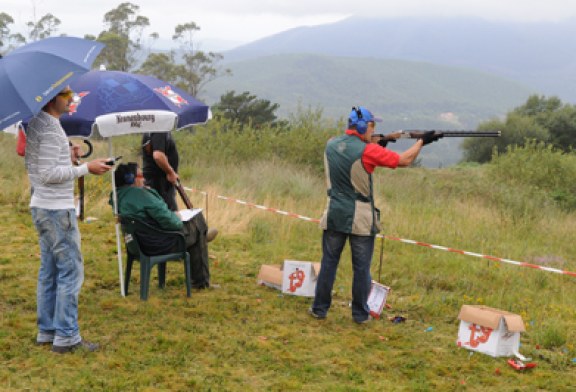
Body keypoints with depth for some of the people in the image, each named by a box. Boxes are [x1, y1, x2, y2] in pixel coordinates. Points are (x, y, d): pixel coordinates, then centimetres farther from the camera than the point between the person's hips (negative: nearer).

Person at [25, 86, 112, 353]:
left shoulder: (35, 124, 13)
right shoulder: (50, 128, -18)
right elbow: (48, 174, -22)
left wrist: (68, 158, 12)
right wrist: (86, 168, -17)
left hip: (42, 208, 10)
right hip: (57, 210, -10)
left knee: (49, 272, 15)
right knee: (70, 272, -5)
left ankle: (46, 331, 22)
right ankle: (66, 337, -1)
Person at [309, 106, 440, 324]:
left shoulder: (331, 145, 2)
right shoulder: (368, 150, -15)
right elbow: (404, 160, -7)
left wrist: (382, 142, 15)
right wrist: (422, 141, 7)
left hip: (334, 215, 4)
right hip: (361, 219, -4)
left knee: (329, 262, 13)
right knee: (361, 268, 7)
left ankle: (319, 308, 18)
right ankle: (360, 314, 16)